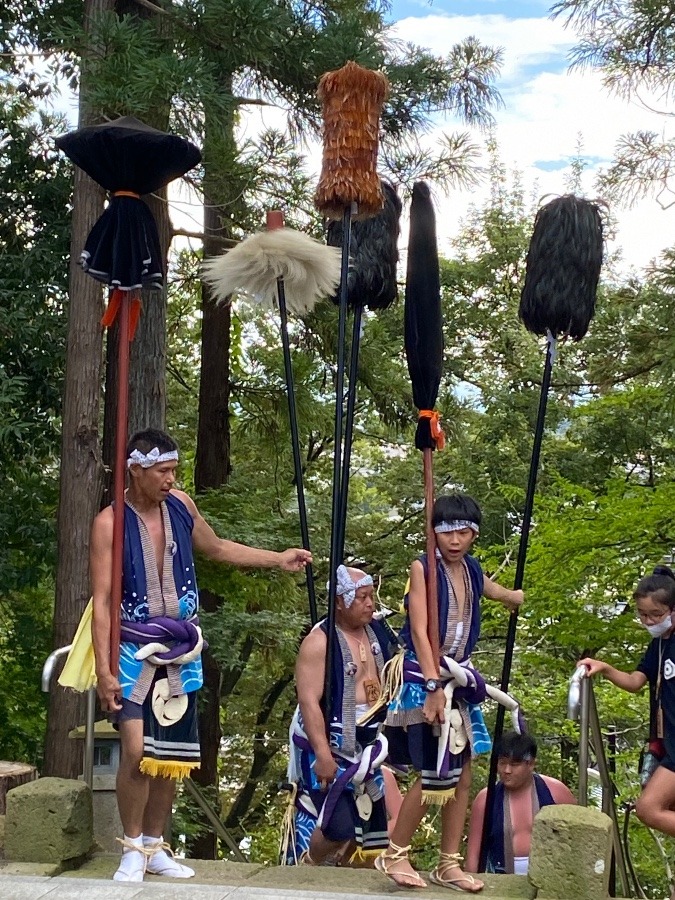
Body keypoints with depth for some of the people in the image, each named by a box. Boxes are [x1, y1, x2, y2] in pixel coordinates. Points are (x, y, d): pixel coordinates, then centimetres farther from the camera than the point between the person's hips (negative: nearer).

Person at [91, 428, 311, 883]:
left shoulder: (180, 505, 2)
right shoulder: (110, 522, -13)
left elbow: (217, 548, 21)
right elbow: (102, 601, -14)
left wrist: (278, 559, 16)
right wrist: (104, 670, -19)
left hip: (183, 649, 5)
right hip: (135, 648, -5)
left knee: (171, 754, 10)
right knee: (137, 749, -18)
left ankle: (155, 846, 26)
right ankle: (132, 851, 2)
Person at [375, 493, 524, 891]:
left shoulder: (472, 569, 8)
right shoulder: (423, 568, -11)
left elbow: (498, 592, 35)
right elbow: (419, 631, -18)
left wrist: (512, 597, 18)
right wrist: (433, 686, -24)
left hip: (458, 678, 7)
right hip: (424, 678, -7)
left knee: (462, 773, 7)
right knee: (435, 774, -8)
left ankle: (449, 865, 18)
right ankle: (394, 855, 9)